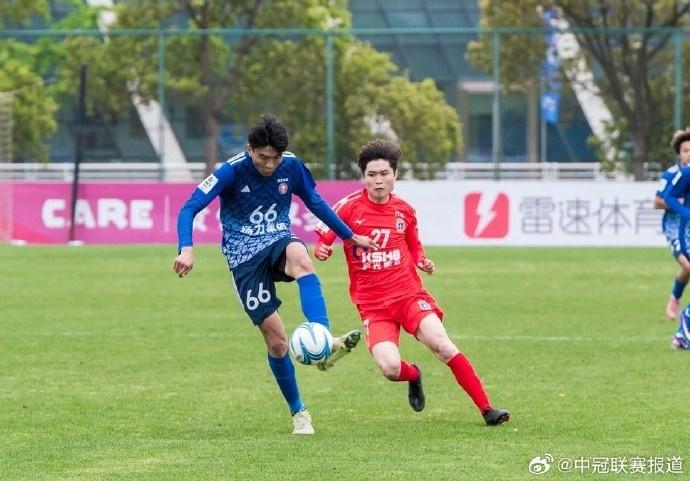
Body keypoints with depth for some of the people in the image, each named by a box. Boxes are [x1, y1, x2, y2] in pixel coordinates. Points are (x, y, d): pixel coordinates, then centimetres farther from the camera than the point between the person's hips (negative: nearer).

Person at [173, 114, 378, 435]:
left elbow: (315, 202, 15)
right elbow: (189, 209, -17)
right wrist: (186, 249, -34)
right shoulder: (232, 171, -14)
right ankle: (298, 413, 11)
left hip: (279, 242, 2)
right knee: (276, 339, -7)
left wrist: (350, 236, 20)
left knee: (299, 257, -37)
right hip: (246, 259, -2)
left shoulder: (291, 166, -3)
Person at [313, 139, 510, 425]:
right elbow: (322, 239, -3)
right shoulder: (350, 207, -3)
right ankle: (413, 375, 17)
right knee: (390, 368, -23)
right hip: (372, 304, -2)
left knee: (442, 345, -22)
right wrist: (322, 250, -26)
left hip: (409, 294, 2)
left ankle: (487, 409, -16)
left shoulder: (404, 211, 7)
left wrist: (423, 262, 1)